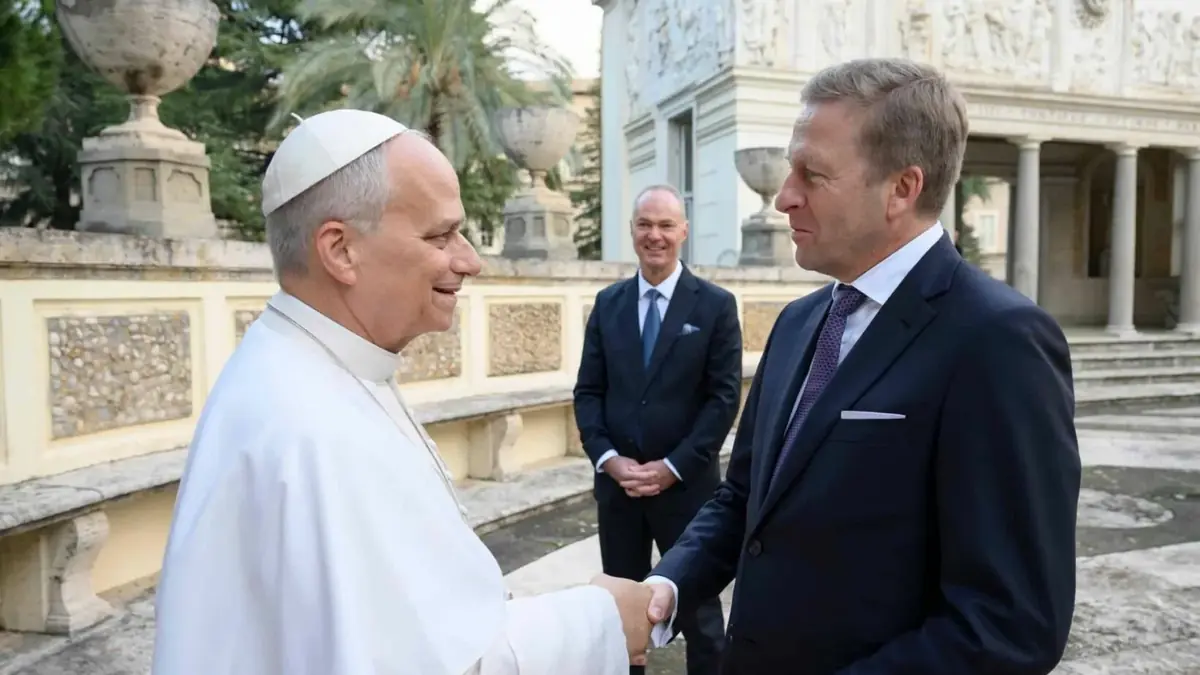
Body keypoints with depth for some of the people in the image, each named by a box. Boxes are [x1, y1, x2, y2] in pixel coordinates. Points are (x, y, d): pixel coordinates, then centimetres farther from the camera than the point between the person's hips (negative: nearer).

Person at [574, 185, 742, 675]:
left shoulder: (716, 305, -4)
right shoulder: (608, 303, 6)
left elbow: (724, 397, -8)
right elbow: (588, 390, 4)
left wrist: (673, 466, -14)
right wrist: (608, 458, -9)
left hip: (686, 483, -3)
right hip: (617, 482, 3)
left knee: (698, 606, 12)